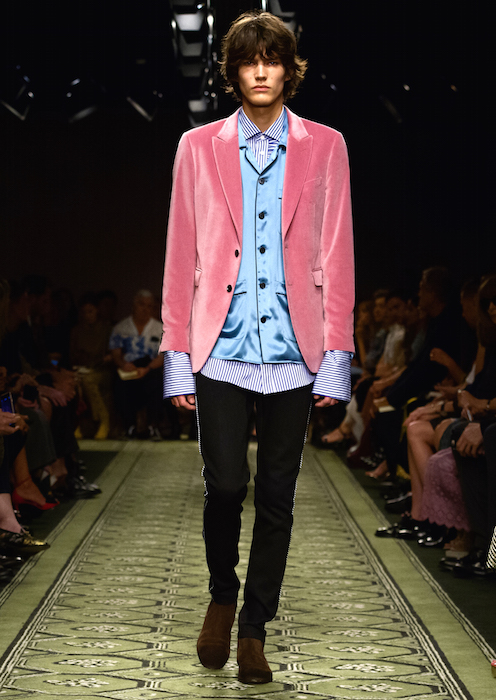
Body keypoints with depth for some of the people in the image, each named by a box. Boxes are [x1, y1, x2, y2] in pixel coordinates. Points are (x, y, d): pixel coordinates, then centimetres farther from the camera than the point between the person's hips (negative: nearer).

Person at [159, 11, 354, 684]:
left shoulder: (324, 147, 8)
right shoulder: (199, 147, 8)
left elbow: (336, 256, 7)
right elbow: (182, 257, 7)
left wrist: (335, 358, 1)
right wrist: (178, 357, 1)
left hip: (293, 350, 1)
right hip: (221, 348, -1)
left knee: (276, 498, 4)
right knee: (226, 485, -8)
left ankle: (254, 630, 19)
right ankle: (222, 595, 22)